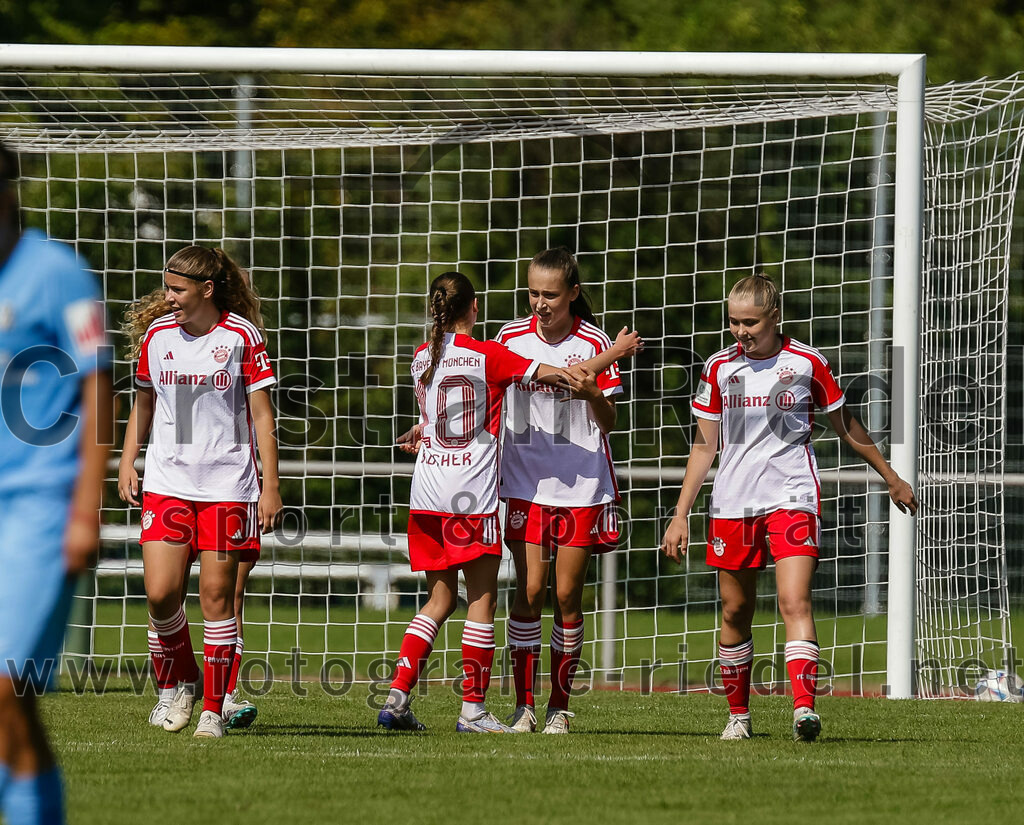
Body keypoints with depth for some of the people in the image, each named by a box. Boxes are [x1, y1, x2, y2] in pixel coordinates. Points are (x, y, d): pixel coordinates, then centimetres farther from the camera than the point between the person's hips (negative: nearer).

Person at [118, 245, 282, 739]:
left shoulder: (241, 336, -5)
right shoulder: (156, 334, 5)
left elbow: (261, 414, -1)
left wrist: (270, 485, -5)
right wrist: (127, 463, 9)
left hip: (227, 485, -3)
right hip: (166, 484, 3)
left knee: (217, 595, -3)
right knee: (160, 593, -9)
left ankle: (212, 707, 5)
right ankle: (176, 682, 17)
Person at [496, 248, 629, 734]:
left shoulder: (593, 343, -4)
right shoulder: (511, 338, 2)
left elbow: (608, 424, 0)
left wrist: (592, 394, -21)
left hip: (581, 487, -1)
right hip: (526, 485, 1)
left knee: (567, 595, 1)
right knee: (529, 590, -7)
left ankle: (560, 707, 11)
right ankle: (524, 705, -1)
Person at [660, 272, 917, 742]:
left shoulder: (807, 363, -1)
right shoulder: (720, 368, 6)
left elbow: (846, 427, 12)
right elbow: (705, 446, 12)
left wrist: (891, 479, 20)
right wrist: (681, 515, 8)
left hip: (792, 496, -3)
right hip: (732, 504, 3)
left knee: (795, 602, -17)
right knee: (735, 611, 7)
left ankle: (804, 708, -27)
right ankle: (738, 713, 22)